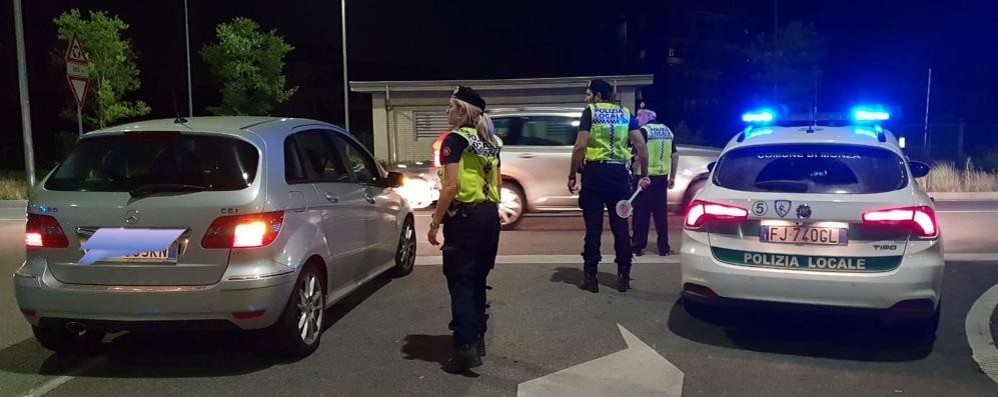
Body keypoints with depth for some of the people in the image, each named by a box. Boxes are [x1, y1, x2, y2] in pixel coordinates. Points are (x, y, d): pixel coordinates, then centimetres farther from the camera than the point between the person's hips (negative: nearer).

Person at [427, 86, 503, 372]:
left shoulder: (455, 139, -10)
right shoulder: (490, 142, 13)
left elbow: (451, 185, -18)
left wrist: (435, 222, -13)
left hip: (464, 217, -8)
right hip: (489, 215, 8)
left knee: (460, 282, -4)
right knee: (477, 280, 16)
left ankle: (466, 348, -7)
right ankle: (477, 339, 24)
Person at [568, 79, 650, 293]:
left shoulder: (590, 111, 0)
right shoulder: (625, 113, 11)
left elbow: (580, 147, -10)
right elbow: (641, 146, 5)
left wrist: (572, 175, -3)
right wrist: (644, 175, 11)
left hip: (595, 173, -3)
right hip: (619, 173, 3)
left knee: (593, 226, 1)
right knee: (620, 225, 7)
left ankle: (590, 277, 6)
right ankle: (623, 277, 11)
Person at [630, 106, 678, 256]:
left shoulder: (644, 131, -9)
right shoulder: (667, 131, 11)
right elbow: (674, 156, 12)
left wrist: (635, 175, -7)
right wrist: (672, 177, 17)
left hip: (645, 178, -6)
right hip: (662, 178, 6)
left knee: (641, 213, 1)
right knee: (661, 213, 10)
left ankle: (638, 247, 6)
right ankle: (664, 248, 12)